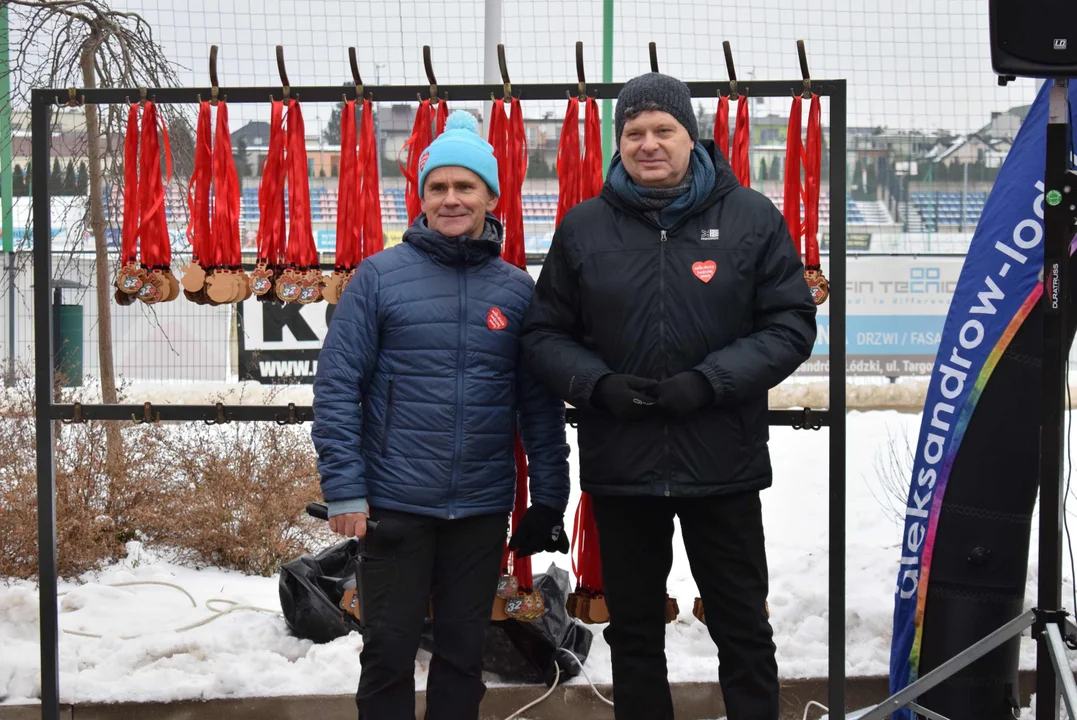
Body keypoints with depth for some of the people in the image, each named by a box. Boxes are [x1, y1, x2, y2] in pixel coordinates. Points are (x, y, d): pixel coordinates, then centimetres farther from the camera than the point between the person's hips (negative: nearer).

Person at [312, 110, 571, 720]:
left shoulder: (517, 289, 5)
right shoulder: (380, 276, -3)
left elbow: (541, 405, 7)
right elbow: (338, 386, -5)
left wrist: (548, 499, 3)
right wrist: (344, 492, -10)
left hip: (484, 510, 2)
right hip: (394, 506, -2)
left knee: (464, 650, 13)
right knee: (390, 649, 5)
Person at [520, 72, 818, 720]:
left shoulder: (751, 217, -2)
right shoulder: (584, 227, 3)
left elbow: (792, 323, -3)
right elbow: (545, 333, 7)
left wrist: (709, 381, -15)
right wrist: (598, 384, -12)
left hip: (722, 464, -2)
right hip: (620, 466, 2)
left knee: (743, 629, 9)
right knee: (634, 633, 14)